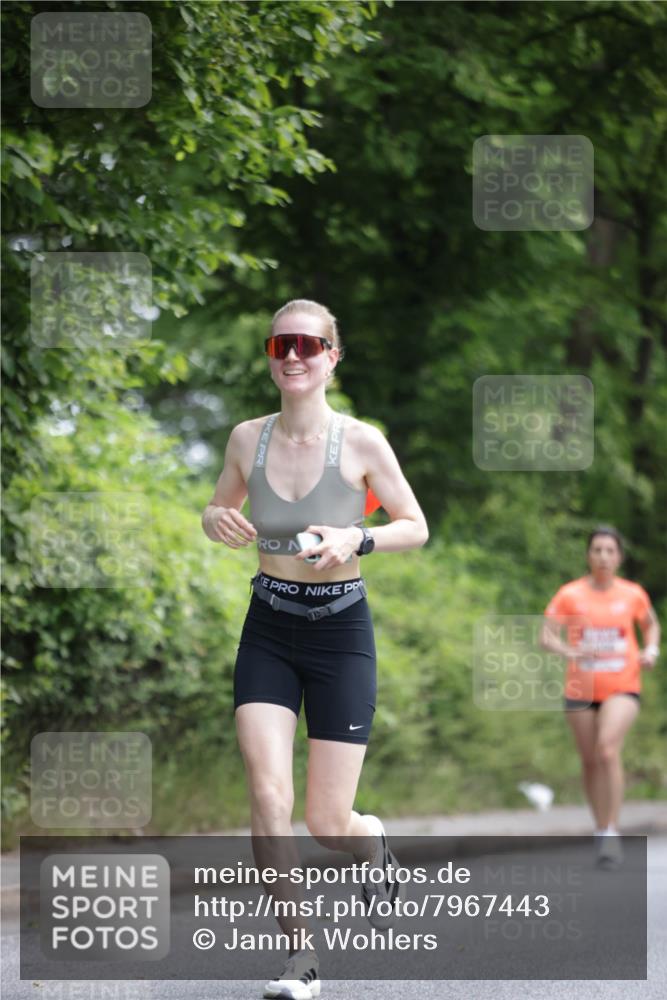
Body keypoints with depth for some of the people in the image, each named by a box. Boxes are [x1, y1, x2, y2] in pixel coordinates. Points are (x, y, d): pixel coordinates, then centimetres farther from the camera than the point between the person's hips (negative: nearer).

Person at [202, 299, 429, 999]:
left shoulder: (361, 443, -10)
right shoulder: (247, 439, -1)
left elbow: (416, 528, -1)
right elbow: (217, 511, 15)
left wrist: (358, 539, -20)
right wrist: (219, 522, -9)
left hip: (340, 631, -2)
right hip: (267, 631, 2)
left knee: (328, 825, -2)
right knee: (268, 796, -17)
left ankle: (372, 842, 37)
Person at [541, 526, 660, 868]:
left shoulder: (633, 594, 2)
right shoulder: (570, 594, -3)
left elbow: (651, 625, 20)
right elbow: (546, 636, -8)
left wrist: (651, 651, 0)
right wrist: (571, 652, -27)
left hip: (622, 687, -1)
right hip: (581, 688, 1)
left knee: (608, 749, -23)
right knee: (590, 761, 8)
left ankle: (612, 832, -19)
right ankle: (601, 830, 25)